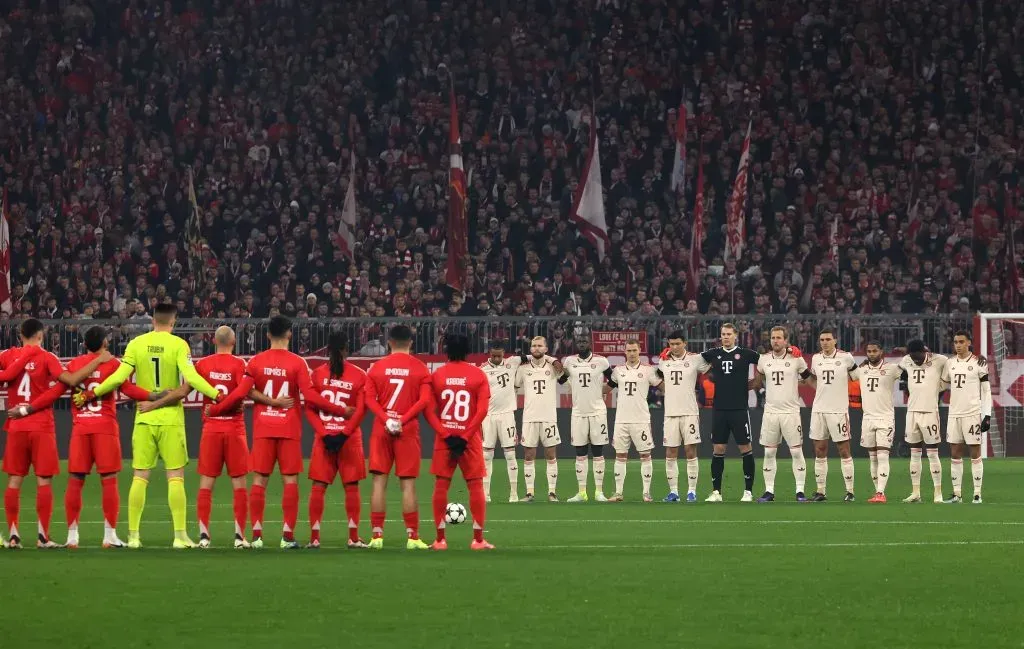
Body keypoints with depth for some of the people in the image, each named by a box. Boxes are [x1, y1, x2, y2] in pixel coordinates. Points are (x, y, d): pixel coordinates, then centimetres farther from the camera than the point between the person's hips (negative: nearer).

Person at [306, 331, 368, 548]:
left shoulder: (317, 374, 0)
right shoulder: (359, 375, -2)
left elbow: (309, 409, -4)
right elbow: (360, 410, -8)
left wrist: (324, 433, -6)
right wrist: (345, 433, -8)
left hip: (323, 437, 1)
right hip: (350, 438, -1)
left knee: (318, 486, 4)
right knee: (351, 487, 6)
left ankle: (314, 537, 0)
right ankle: (353, 538, 5)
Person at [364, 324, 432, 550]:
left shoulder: (377, 368, 5)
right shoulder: (420, 368, 1)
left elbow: (369, 399, -4)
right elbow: (424, 400, -8)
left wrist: (386, 419, -10)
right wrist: (403, 420, -11)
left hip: (382, 430, 1)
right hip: (408, 430, -1)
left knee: (379, 481, 4)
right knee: (408, 484, 0)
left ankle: (377, 536, 0)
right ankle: (413, 537, -1)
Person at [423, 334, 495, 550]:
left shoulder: (436, 375, 1)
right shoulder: (478, 375, -1)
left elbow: (429, 410, -6)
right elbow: (482, 411, -9)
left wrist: (445, 434, -9)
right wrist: (465, 436, -9)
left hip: (444, 437, 1)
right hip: (470, 438, -1)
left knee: (441, 485, 4)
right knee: (476, 486, 4)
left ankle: (440, 539, 2)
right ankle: (478, 539, 1)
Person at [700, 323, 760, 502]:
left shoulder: (745, 354, 0)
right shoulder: (714, 354, 7)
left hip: (739, 409, -3)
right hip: (719, 409, 3)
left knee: (745, 448, -1)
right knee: (718, 450, 4)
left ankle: (748, 491, 5)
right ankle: (716, 492, 8)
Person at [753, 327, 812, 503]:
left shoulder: (796, 359, -2)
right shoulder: (764, 359, 7)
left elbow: (809, 379, 10)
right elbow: (757, 382, 19)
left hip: (791, 411, -3)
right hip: (770, 411, 3)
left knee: (796, 452, -3)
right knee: (769, 453, 3)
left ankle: (800, 491, 2)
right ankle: (769, 491, 9)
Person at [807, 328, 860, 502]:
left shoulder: (845, 357, -4)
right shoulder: (816, 359, 8)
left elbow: (857, 375, 13)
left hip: (838, 410, -4)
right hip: (818, 409, 4)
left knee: (844, 451, -2)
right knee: (820, 451, 5)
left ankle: (849, 491, 2)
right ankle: (820, 491, 10)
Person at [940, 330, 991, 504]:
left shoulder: (979, 363, -4)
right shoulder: (950, 364, 10)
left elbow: (986, 390, -4)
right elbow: (943, 384, 22)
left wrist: (987, 415, -9)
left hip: (972, 414, -5)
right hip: (954, 413, 5)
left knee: (975, 453, -2)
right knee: (955, 454, 5)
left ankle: (977, 494, 1)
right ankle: (957, 494, 9)